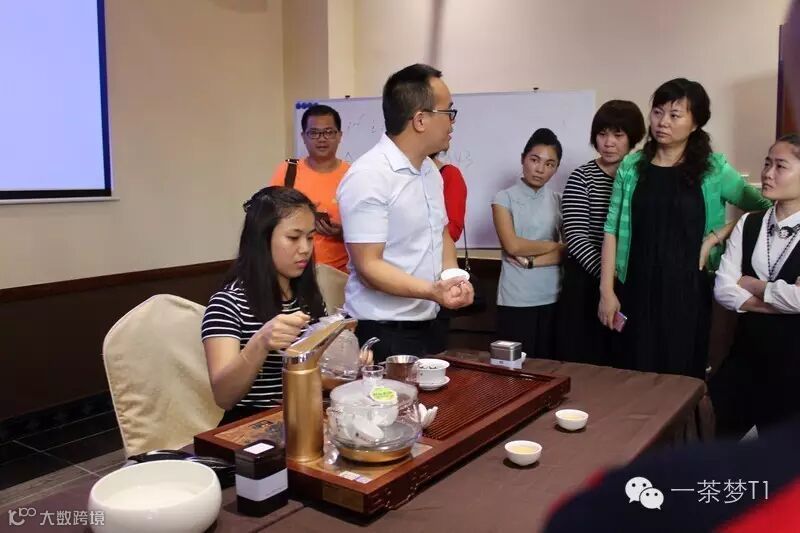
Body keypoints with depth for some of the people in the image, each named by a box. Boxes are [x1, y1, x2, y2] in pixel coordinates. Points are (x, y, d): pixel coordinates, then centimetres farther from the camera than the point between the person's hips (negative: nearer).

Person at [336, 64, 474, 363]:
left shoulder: (430, 170, 9)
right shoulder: (368, 176, -19)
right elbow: (368, 266, -21)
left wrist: (452, 277, 0)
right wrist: (432, 291, -33)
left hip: (425, 325, 8)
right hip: (382, 333, -8)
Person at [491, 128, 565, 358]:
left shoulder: (559, 201, 9)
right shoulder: (505, 198, -1)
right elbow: (512, 245, -10)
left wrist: (531, 260, -10)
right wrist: (554, 245, 0)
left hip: (552, 299, 3)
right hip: (516, 300, -3)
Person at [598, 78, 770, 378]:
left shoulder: (713, 168, 1)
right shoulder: (631, 166, 4)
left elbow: (763, 209, 2)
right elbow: (613, 229, 1)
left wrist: (715, 237, -8)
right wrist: (607, 290, -4)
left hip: (688, 290, -1)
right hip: (638, 291, 1)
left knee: (683, 376, 7)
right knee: (636, 377, 6)